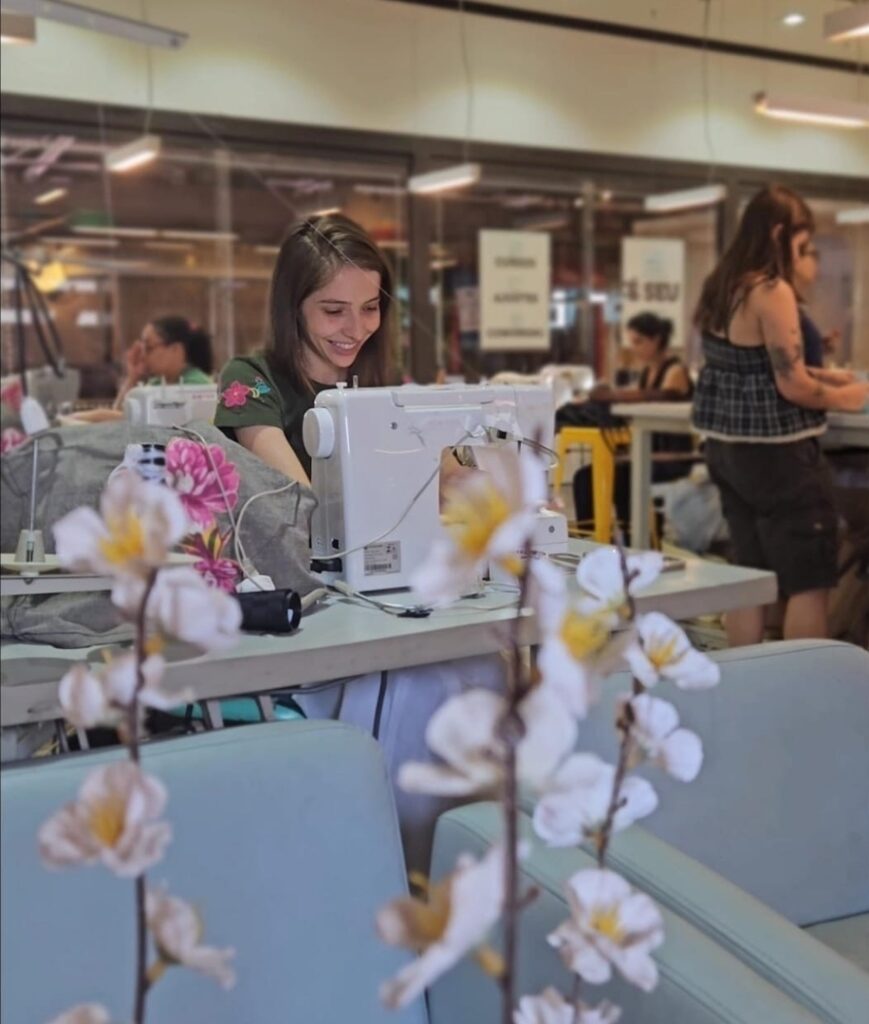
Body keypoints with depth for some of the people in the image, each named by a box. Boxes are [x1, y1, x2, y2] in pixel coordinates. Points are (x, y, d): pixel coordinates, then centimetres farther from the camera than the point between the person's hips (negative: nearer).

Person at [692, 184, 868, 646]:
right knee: (808, 581, 3)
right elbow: (791, 388, -18)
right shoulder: (773, 291, -17)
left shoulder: (718, 288, 9)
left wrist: (820, 375, 16)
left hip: (727, 446, 8)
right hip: (773, 451, -8)